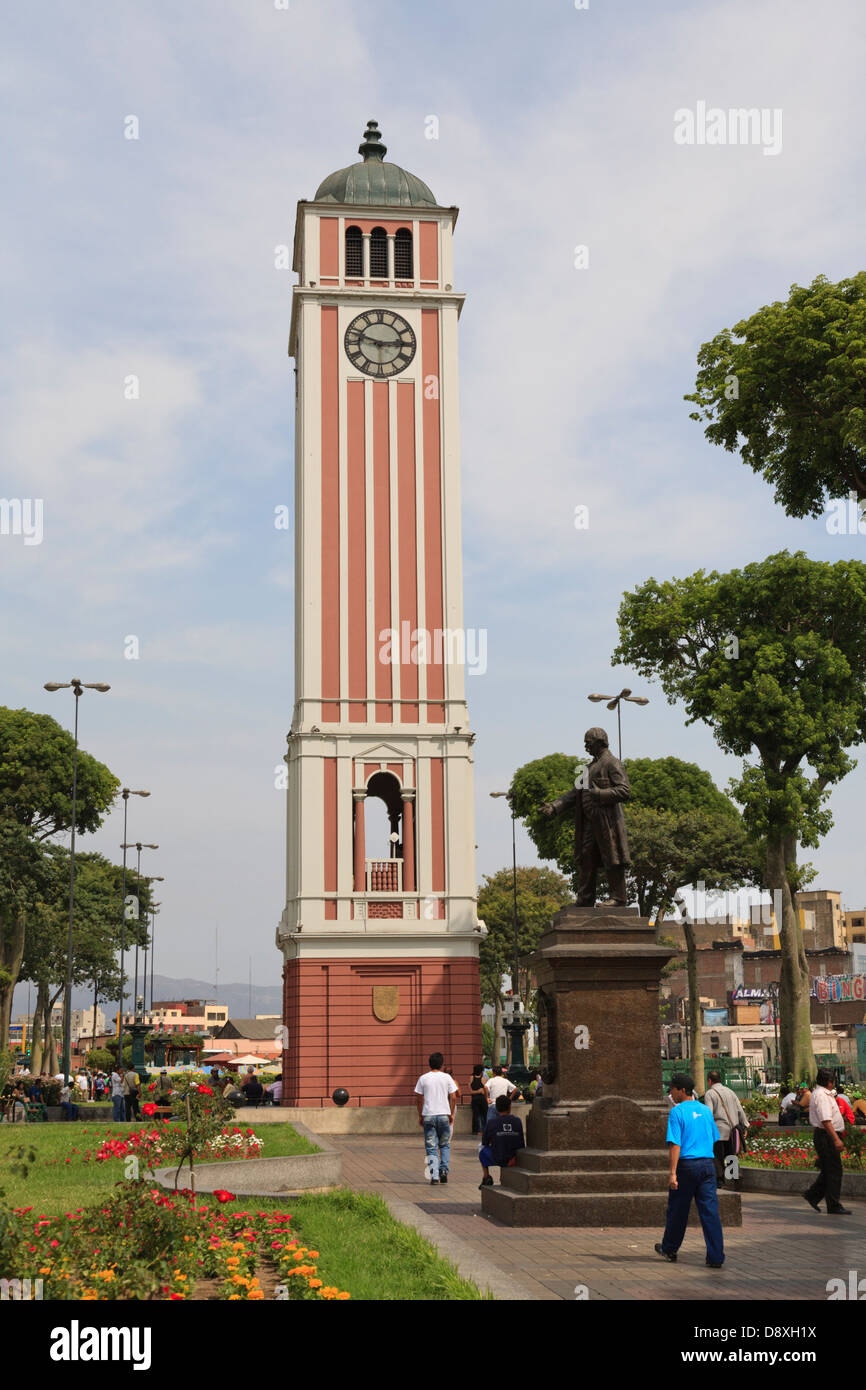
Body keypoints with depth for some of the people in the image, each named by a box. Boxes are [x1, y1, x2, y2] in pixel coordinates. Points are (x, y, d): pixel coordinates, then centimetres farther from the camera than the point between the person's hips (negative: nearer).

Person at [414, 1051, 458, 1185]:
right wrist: (451, 1114, 12)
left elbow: (420, 1099, 3)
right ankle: (444, 1170, 1)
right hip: (444, 1114, 0)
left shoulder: (423, 1078, 1)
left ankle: (434, 1175, -6)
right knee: (445, 1145, 16)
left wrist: (420, 1116, 11)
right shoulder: (447, 1077, 1)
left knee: (431, 1148, 2)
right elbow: (453, 1097, 2)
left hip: (428, 1115, 0)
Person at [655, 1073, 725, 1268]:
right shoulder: (706, 1110, 10)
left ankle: (669, 1249, 27)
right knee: (710, 1210, 1)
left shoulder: (677, 1112, -8)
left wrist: (673, 1173, -16)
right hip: (708, 1164, 5)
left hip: (687, 1164, -4)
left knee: (678, 1210, 11)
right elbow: (714, 1139, 18)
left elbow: (675, 1144, -14)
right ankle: (716, 1257, -4)